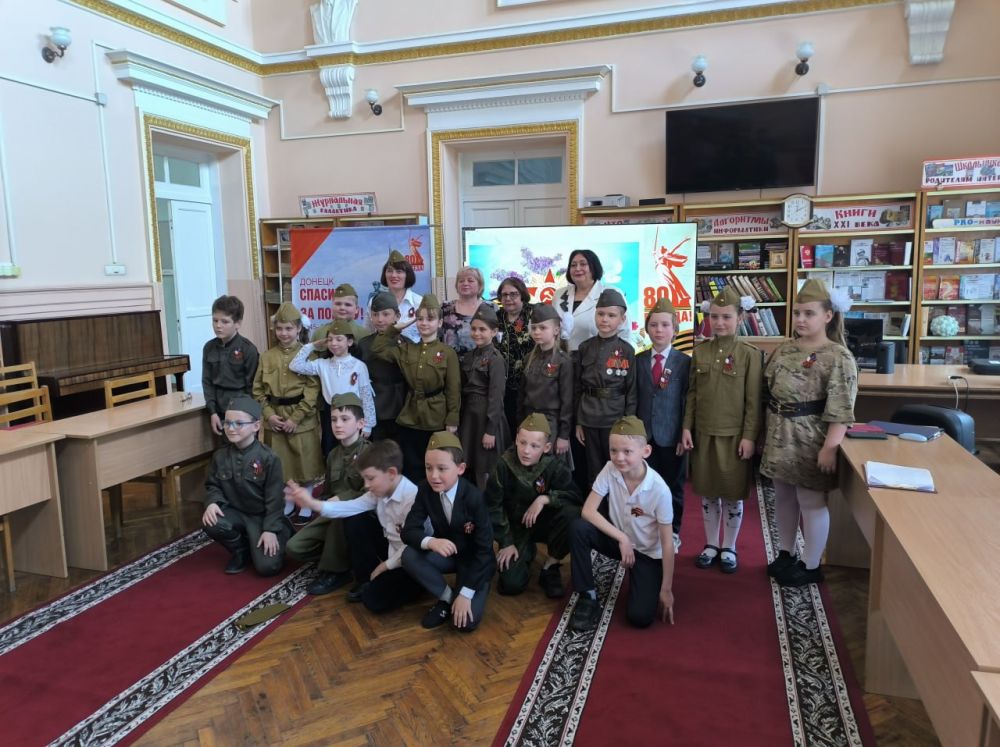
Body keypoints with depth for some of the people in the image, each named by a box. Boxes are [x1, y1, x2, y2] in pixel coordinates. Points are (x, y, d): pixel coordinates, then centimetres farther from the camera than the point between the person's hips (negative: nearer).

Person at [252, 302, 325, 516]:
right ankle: (286, 505, 31)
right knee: (280, 466, 13)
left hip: (303, 419, -3)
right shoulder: (267, 356, 5)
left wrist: (296, 418, -16)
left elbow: (313, 390, -12)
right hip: (274, 418, 4)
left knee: (305, 465, 6)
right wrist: (269, 414, -8)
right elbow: (258, 389, 5)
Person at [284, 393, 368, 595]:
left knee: (341, 513, -39)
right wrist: (311, 501, -2)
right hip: (333, 514, 6)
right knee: (295, 547, -10)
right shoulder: (333, 455, 10)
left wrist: (339, 499, -29)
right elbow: (328, 493, 15)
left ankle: (335, 571, -18)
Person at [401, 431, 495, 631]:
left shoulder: (474, 498, -28)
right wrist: (431, 542, -40)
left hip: (475, 560, -4)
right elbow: (409, 530, -17)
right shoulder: (425, 491, -16)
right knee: (409, 556, -26)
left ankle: (458, 598, 13)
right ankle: (447, 598, -5)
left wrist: (465, 594, -26)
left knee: (467, 622, -22)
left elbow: (483, 550, -24)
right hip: (446, 553, 4)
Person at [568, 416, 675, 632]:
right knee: (578, 528, -27)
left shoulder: (659, 490, -27)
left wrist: (666, 589, -13)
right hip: (617, 539, 3)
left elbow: (667, 543, -18)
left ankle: (645, 584, 18)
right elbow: (588, 510, -19)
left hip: (647, 553, -2)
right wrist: (622, 538, -26)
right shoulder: (610, 470, -19)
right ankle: (588, 597, -10)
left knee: (640, 617, -18)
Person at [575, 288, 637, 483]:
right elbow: (577, 387, 5)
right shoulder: (585, 348, 3)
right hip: (588, 419, 2)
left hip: (615, 420, -2)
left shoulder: (627, 351, -4)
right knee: (593, 471, 11)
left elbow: (632, 391, -3)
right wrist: (578, 422, 4)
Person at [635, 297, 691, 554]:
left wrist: (685, 435, -8)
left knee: (673, 487, 11)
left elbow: (687, 402, -4)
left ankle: (673, 533, 27)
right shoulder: (638, 360, 5)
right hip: (644, 434, 2)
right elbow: (634, 398, 6)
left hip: (672, 436, -2)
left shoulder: (685, 362, -4)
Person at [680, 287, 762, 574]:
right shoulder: (699, 351, 2)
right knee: (707, 493, 13)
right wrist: (687, 427, 1)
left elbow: (753, 400, -7)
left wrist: (749, 436, -10)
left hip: (734, 435, -3)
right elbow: (692, 393, 6)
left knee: (733, 494, 9)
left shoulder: (750, 354, -8)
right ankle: (711, 544, 29)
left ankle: (729, 548, 26)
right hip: (703, 433, 3)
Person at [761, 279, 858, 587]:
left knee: (811, 501, 5)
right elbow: (768, 392, 13)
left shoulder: (838, 357, -14)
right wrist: (766, 433, 13)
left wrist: (830, 447, -22)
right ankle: (785, 554, 32)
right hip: (780, 437, 7)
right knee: (783, 496, 16)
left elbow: (840, 410, -18)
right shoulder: (784, 350, 6)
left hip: (810, 440, -7)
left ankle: (811, 566, 19)